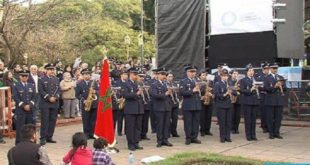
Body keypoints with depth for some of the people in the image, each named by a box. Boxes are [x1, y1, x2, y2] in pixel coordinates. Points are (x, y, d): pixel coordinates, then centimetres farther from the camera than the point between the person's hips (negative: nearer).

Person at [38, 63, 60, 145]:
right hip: (45, 103, -5)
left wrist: (55, 97, -8)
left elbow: (58, 90, 10)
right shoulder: (42, 80, 0)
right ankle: (43, 138, 0)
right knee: (45, 121, -4)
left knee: (53, 120, 6)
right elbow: (41, 91, -8)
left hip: (55, 103, 5)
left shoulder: (57, 79, 14)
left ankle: (49, 137, 14)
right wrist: (49, 98, -14)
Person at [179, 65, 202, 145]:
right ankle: (188, 138, 8)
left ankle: (194, 137, 15)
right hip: (188, 106, -5)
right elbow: (182, 92, -14)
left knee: (196, 122, 7)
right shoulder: (183, 81, -2)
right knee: (188, 122, 0)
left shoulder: (198, 81, 15)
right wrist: (192, 91, -18)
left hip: (197, 105, 5)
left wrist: (199, 89, -3)